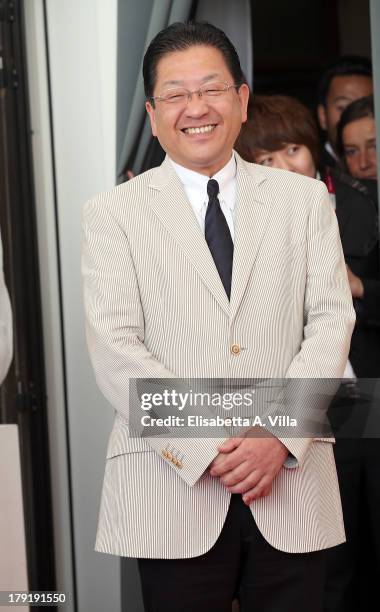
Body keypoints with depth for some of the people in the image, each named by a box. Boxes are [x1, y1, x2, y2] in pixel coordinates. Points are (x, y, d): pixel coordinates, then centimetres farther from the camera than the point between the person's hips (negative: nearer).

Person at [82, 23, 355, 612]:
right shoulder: (113, 213, 5)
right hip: (173, 487, -1)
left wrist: (281, 435, -11)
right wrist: (206, 449, -13)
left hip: (291, 481, 2)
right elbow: (115, 349, -4)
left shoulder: (304, 199, 11)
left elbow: (332, 320, 4)